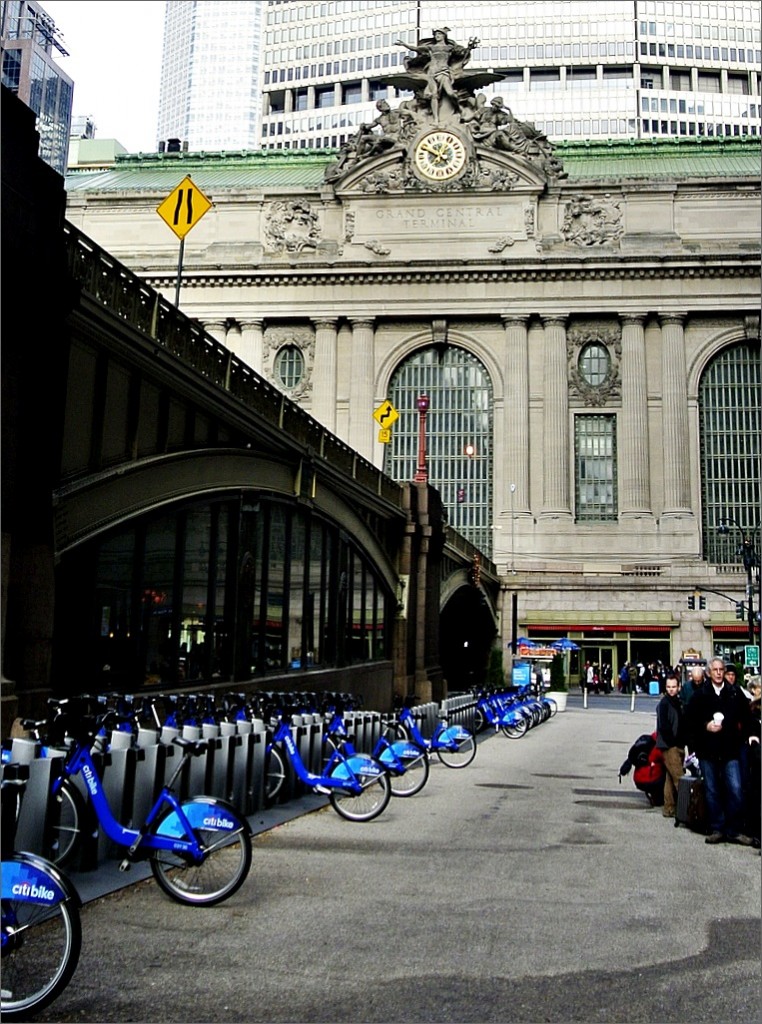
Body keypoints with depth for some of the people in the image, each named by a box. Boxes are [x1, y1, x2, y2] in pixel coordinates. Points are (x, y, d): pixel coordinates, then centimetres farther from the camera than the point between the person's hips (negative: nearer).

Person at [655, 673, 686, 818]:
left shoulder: (678, 702, 15)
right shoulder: (664, 703, -9)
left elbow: (681, 724, 18)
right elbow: (663, 726, -16)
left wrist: (682, 743, 7)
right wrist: (673, 742, -11)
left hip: (678, 746, 8)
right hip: (669, 746, -8)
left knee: (671, 778, 12)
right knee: (679, 778, -14)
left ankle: (669, 809, 18)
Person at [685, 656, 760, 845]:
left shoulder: (735, 694, 5)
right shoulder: (700, 695, 2)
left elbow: (746, 716, 13)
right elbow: (689, 719, 4)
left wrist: (749, 734, 1)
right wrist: (705, 726, -10)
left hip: (730, 750, 0)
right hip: (707, 751, 0)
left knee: (736, 790, -6)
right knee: (712, 792, 6)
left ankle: (734, 830, 5)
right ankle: (717, 829, 15)